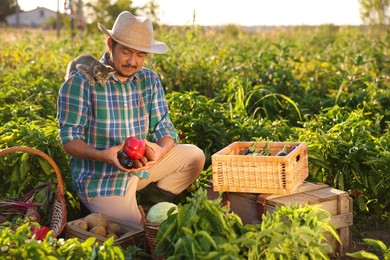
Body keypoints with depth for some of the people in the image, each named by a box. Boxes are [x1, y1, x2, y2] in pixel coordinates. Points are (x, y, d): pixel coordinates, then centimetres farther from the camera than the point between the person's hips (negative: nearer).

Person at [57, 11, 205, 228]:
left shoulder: (151, 80, 1)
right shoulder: (81, 83, -15)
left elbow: (164, 128, -2)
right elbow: (69, 139, -15)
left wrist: (161, 150, -26)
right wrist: (102, 155, -34)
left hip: (140, 167, 6)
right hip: (99, 178, -6)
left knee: (194, 156, -3)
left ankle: (151, 204, 10)